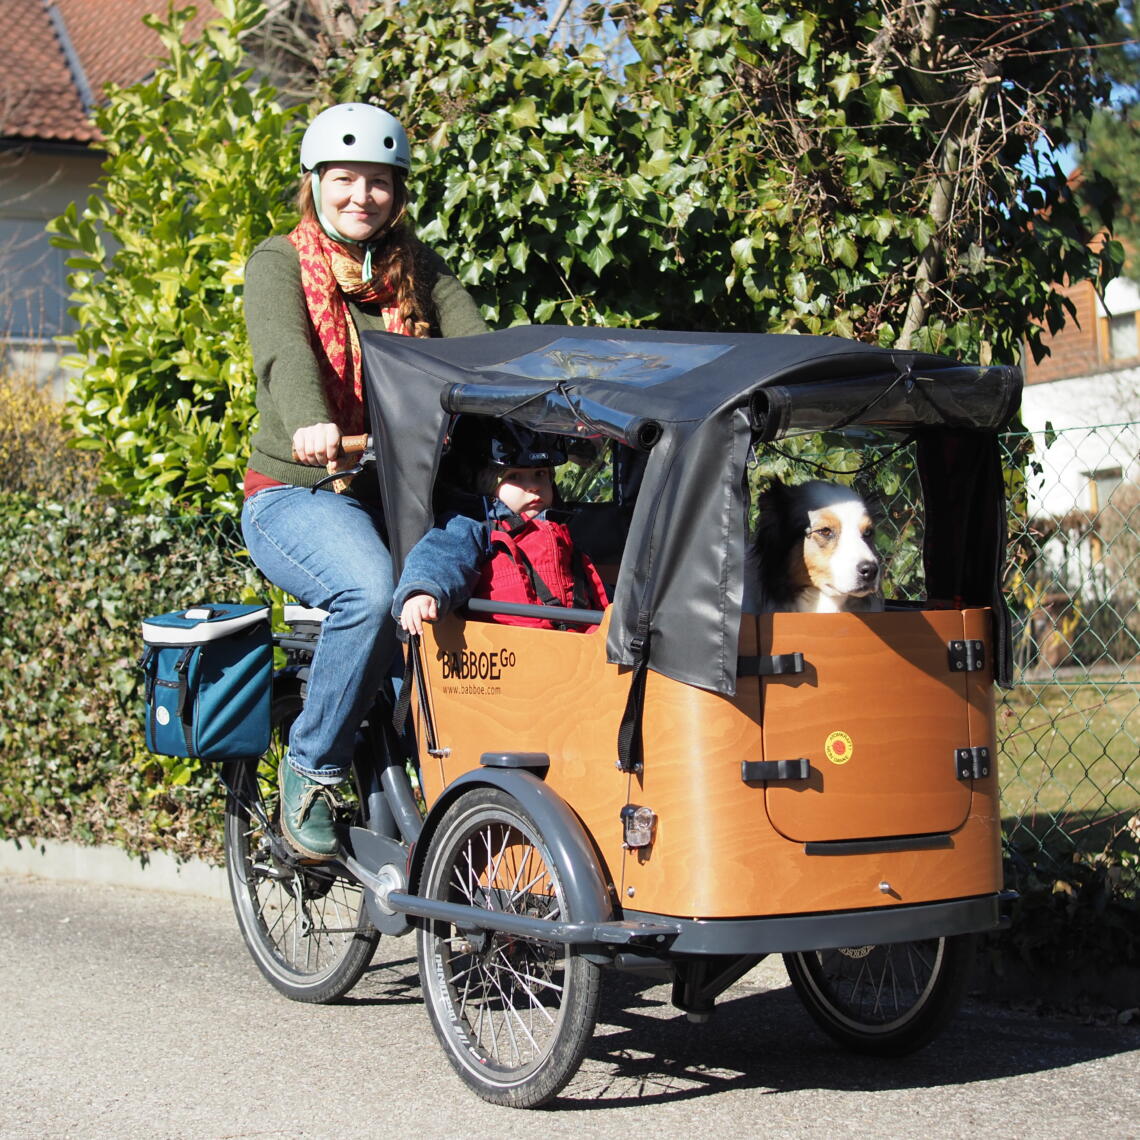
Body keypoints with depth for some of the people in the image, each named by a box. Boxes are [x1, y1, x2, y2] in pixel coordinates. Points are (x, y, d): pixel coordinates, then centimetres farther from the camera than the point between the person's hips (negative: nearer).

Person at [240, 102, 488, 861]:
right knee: (374, 591, -34)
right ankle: (311, 769, -14)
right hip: (295, 494, -4)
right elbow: (283, 351, -21)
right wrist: (310, 425, -43)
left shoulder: (416, 269, 14)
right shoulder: (280, 263, 1)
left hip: (395, 489, 4)